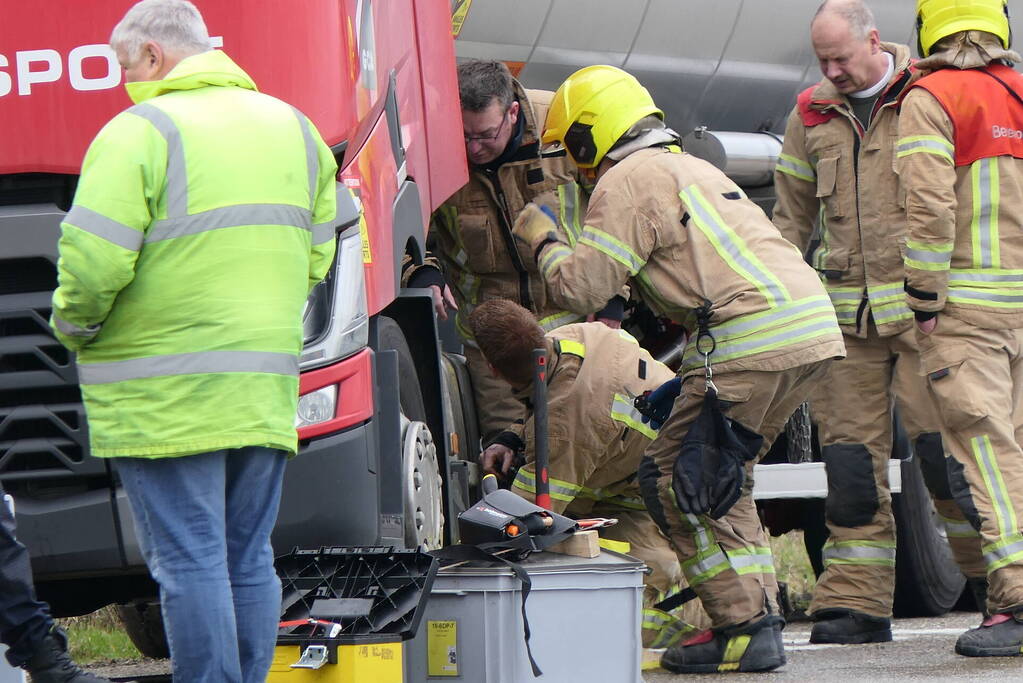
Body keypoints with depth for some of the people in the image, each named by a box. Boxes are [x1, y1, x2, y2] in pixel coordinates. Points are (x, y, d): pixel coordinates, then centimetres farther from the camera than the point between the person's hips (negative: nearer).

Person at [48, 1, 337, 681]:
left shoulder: (139, 133, -10)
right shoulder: (292, 127, 14)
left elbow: (93, 265, -17)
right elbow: (316, 255, 15)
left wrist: (74, 327, 1)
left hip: (165, 399, -7)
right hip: (265, 392, 7)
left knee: (189, 561, -5)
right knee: (249, 561, 10)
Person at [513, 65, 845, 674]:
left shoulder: (629, 179, 0)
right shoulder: (688, 168, 30)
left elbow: (583, 288, -5)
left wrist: (544, 241, 14)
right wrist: (688, 383, 35)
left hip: (753, 339, -9)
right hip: (814, 329, 9)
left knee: (674, 479, -1)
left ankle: (745, 630, -4)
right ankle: (761, 617, 17)